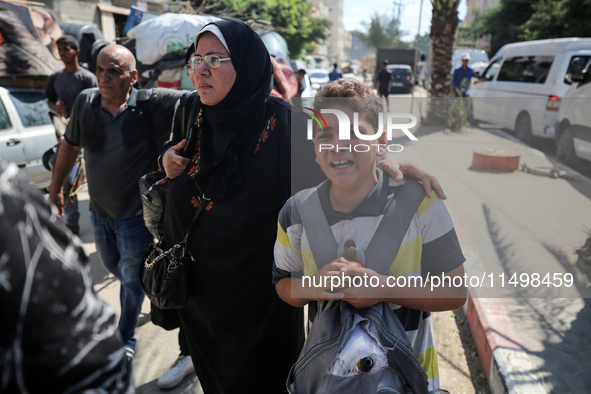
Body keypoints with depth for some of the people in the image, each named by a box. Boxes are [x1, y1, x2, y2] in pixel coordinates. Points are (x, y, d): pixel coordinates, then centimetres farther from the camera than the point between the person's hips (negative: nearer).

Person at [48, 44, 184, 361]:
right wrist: (56, 188, 15)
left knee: (132, 278, 11)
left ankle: (126, 339, 34)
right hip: (99, 210, 5)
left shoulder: (151, 104, -19)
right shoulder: (85, 101, -5)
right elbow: (70, 145, 9)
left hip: (137, 213, -5)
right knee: (112, 266, 25)